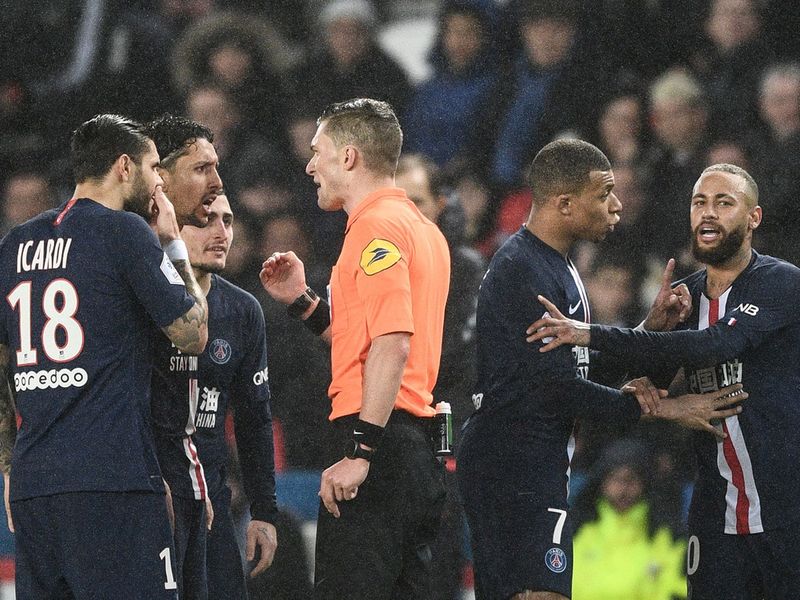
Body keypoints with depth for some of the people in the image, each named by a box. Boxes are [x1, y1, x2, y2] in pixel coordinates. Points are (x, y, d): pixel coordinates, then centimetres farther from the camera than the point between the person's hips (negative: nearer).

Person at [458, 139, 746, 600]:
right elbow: (559, 388, -18)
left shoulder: (560, 267, 18)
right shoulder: (522, 272, -16)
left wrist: (651, 328, 6)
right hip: (517, 469, -11)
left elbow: (587, 370, 20)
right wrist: (660, 409, -12)